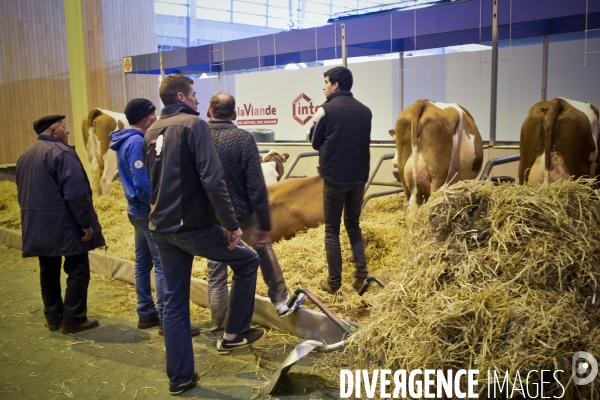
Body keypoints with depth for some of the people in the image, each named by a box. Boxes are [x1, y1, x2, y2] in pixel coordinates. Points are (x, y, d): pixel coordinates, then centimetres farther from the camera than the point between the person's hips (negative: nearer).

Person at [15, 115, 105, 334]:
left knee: (49, 272, 15)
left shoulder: (25, 156, 15)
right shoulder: (61, 152, -14)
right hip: (65, 225, -9)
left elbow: (22, 193, 19)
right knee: (77, 271, 0)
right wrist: (86, 223, -17)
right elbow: (76, 193, -21)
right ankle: (73, 320, 3)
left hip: (38, 227, 9)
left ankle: (53, 318, 22)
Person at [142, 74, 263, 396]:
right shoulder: (193, 124, -11)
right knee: (247, 261, 15)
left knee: (174, 301, 14)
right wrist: (231, 223, -17)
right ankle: (235, 333, 21)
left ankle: (179, 377, 21)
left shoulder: (151, 132, 13)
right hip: (193, 225, -7)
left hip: (161, 228, 8)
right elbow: (212, 179, -20)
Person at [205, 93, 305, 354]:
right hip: (242, 215, -2)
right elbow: (256, 186, -16)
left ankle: (222, 334, 19)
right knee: (264, 249, 27)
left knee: (216, 275, 12)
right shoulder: (243, 139, -13)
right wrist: (265, 225, -9)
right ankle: (281, 301, 29)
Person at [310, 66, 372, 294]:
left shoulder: (326, 109, -8)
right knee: (353, 225, 18)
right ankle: (361, 274, 9)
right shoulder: (365, 111, 5)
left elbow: (315, 143, 3)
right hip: (359, 177, 4)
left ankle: (334, 282, 11)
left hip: (334, 176, -4)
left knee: (332, 230, 7)